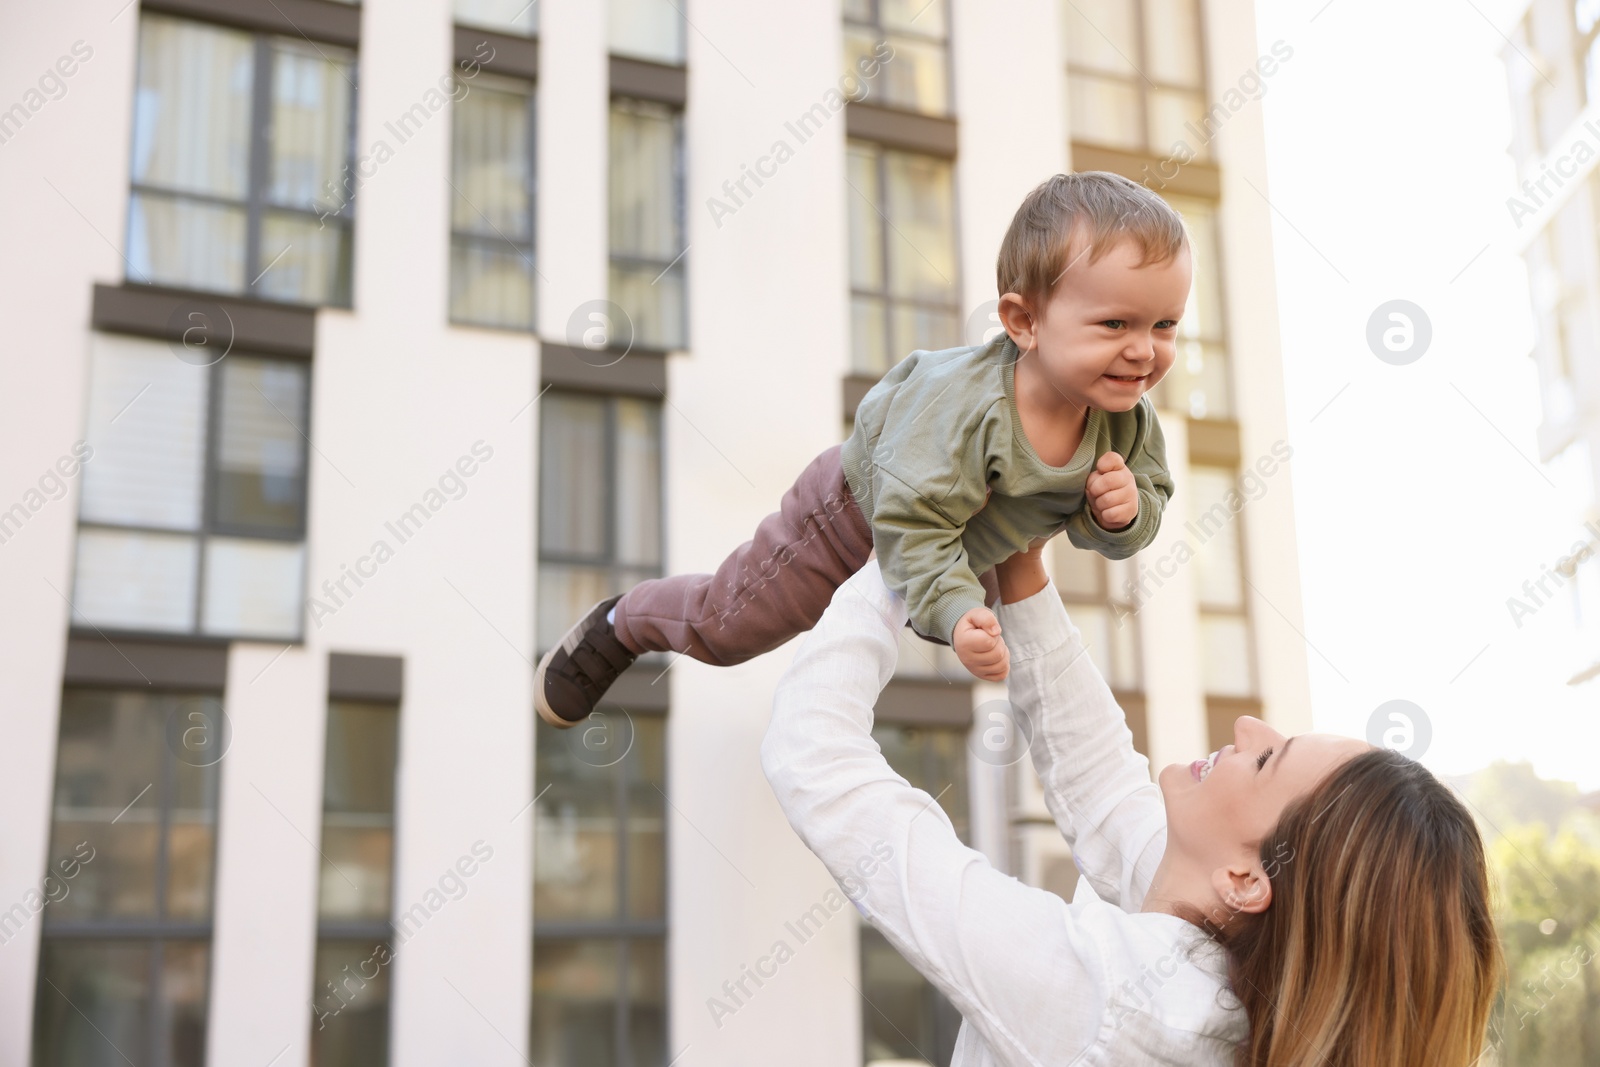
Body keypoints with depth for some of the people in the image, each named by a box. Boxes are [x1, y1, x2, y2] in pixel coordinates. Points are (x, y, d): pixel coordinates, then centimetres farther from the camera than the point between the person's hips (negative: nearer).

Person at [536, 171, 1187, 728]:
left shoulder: (1127, 417, -24)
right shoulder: (963, 407, -45)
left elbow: (1150, 494, -9)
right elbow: (912, 523, -43)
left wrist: (1124, 514, -32)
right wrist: (954, 612, -54)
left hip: (968, 545, 7)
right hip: (859, 511, -6)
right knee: (724, 624, 4)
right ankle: (621, 625, 35)